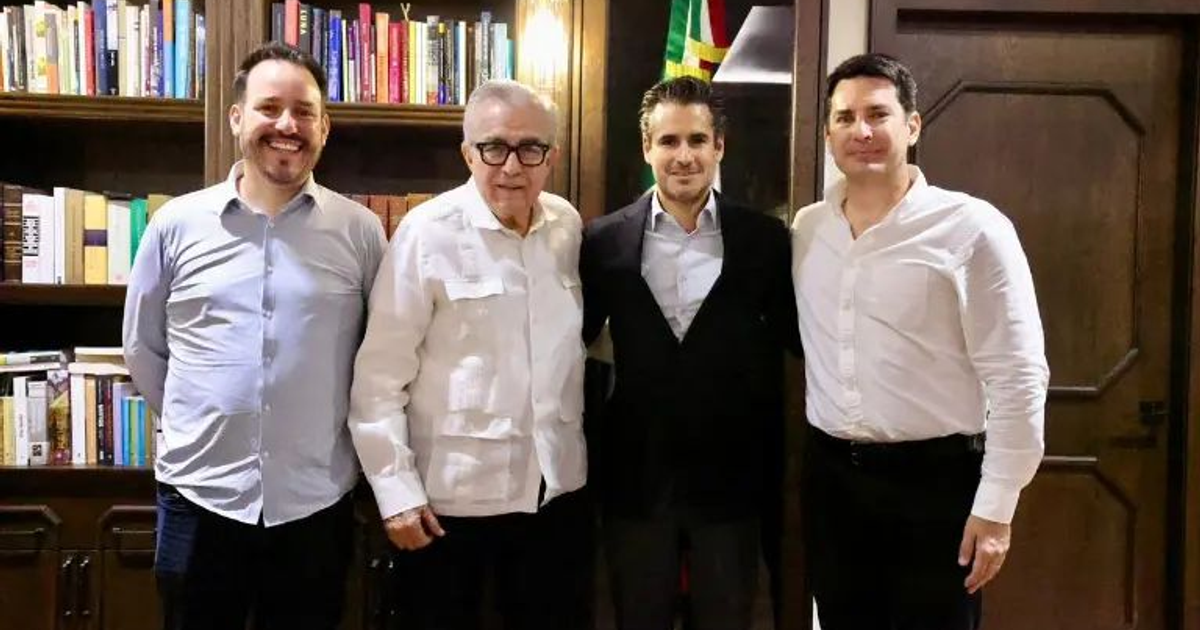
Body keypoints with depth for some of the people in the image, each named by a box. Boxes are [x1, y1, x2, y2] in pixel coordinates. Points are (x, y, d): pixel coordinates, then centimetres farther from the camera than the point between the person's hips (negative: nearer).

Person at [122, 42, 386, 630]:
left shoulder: (360, 230, -3)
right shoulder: (176, 223, 0)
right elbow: (142, 348, 11)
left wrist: (333, 432, 5)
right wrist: (196, 425, 10)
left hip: (316, 503, 0)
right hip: (199, 496, 1)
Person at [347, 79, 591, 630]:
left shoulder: (567, 226, 2)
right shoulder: (427, 233, -13)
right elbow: (379, 376, -11)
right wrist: (396, 491, -12)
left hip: (558, 488, 5)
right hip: (451, 496, -4)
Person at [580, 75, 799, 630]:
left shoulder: (765, 239, -3)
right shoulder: (605, 241, -2)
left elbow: (800, 336, 4)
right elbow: (576, 337, 5)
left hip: (730, 479, 0)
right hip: (634, 477, 1)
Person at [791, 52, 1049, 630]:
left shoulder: (972, 228, -11)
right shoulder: (805, 230, 4)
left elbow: (1018, 379, -11)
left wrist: (995, 507, -11)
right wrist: (825, 459, 9)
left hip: (936, 478, -4)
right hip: (830, 475, 5)